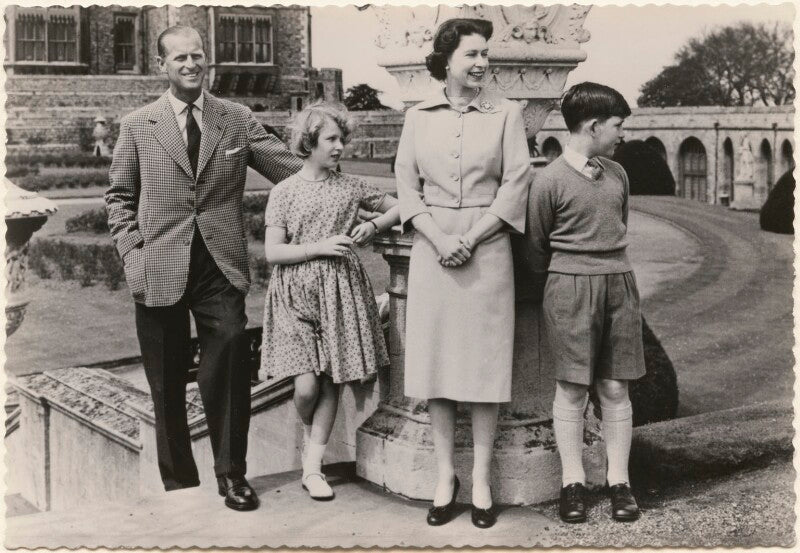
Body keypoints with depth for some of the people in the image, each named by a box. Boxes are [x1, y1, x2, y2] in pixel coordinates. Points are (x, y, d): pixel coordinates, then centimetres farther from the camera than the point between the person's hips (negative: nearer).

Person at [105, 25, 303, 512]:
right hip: (160, 271, 1)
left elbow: (295, 171, 3)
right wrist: (132, 252, -2)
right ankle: (179, 484, 22)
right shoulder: (137, 126, 6)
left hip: (222, 268, 0)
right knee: (167, 386, 8)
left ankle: (232, 476, 12)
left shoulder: (238, 120, 7)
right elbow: (119, 196, 10)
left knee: (229, 374, -6)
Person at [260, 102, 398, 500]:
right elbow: (272, 252, -4)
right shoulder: (284, 192, 0)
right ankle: (308, 435, 23)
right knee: (306, 385, -11)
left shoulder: (351, 187, 7)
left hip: (340, 292, 3)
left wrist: (374, 225, -1)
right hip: (296, 294, -2)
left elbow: (397, 207, 19)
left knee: (331, 383, 1)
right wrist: (320, 247, -14)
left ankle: (312, 467, 11)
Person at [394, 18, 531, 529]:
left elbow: (516, 184, -2)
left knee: (485, 365, 1)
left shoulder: (506, 113, 3)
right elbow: (407, 185, 4)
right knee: (436, 363, 3)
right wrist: (439, 239, -10)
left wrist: (471, 239, -11)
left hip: (487, 249, -1)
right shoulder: (418, 117, 7)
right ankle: (445, 477, 14)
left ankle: (482, 481, 10)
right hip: (432, 248, 1)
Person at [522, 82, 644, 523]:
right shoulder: (549, 180, -9)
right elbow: (536, 248, 0)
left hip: (618, 283, 5)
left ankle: (619, 482, 12)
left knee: (615, 388, 6)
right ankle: (572, 483, 11)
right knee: (572, 388, 2)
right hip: (569, 287, -5)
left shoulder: (617, 174, 9)